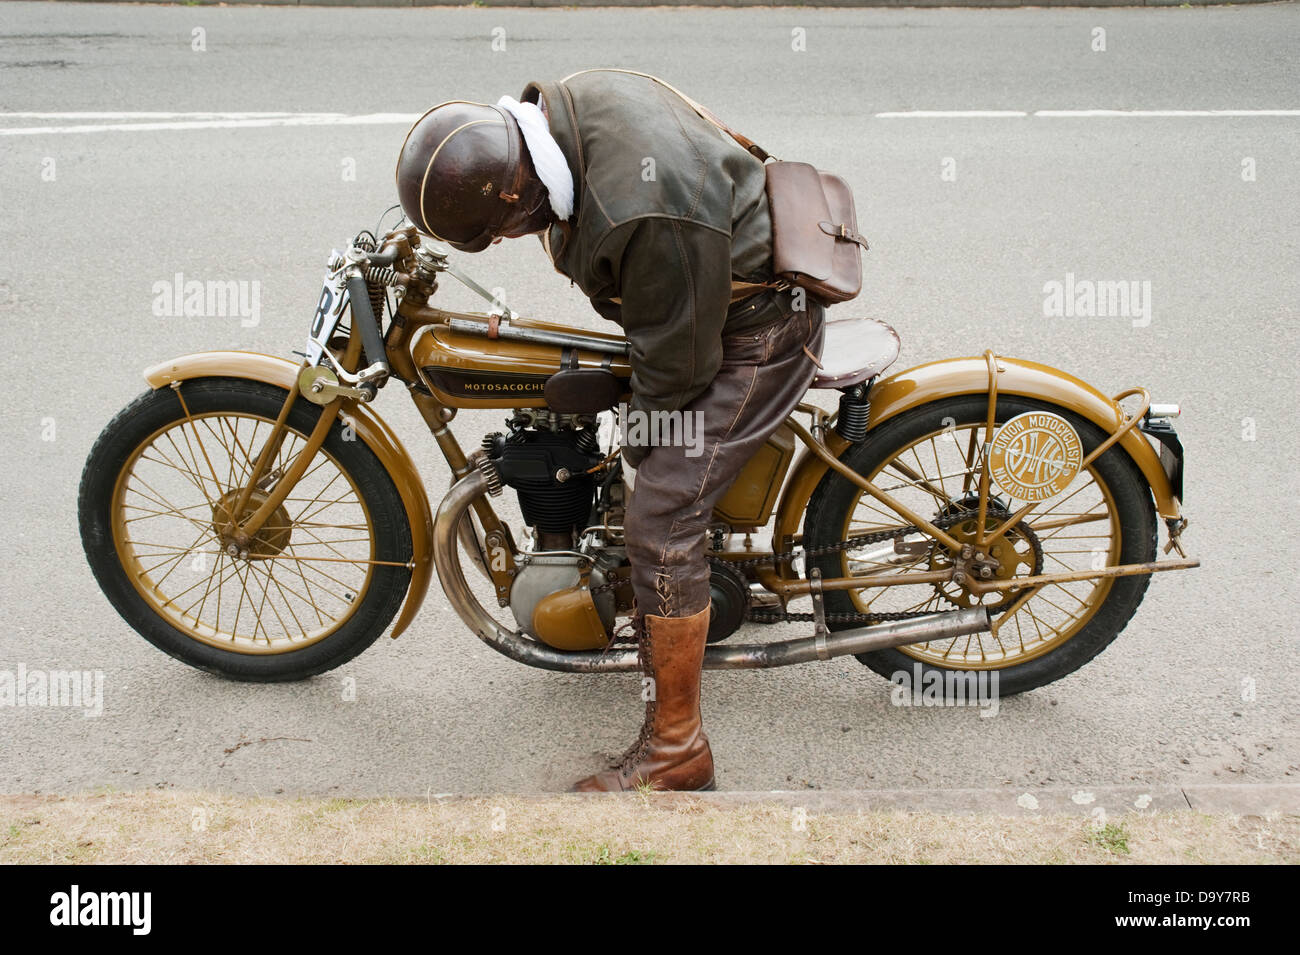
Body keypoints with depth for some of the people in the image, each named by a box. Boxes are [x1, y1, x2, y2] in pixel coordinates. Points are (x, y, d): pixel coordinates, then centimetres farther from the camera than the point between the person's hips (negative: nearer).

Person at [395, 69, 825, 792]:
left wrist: (637, 446, -10)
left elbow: (676, 357, -25)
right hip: (707, 295, 11)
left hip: (751, 336, -10)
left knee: (661, 521, -15)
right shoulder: (566, 103, -9)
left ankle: (676, 746, -1)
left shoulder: (646, 211, -38)